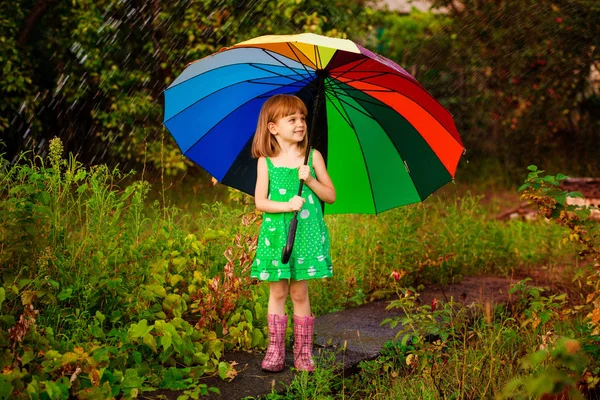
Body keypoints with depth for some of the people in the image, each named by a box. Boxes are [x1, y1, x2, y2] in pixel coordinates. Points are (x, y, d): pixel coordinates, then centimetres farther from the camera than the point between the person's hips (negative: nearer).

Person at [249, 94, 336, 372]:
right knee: (277, 292, 5)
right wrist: (287, 205, -18)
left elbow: (330, 196, 3)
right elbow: (260, 202, -4)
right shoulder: (266, 162, 0)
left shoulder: (313, 157, 3)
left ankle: (303, 352, 13)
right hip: (276, 234, 0)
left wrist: (310, 180, -12)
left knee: (299, 292, 4)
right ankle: (275, 351, 13)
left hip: (306, 234, 0)